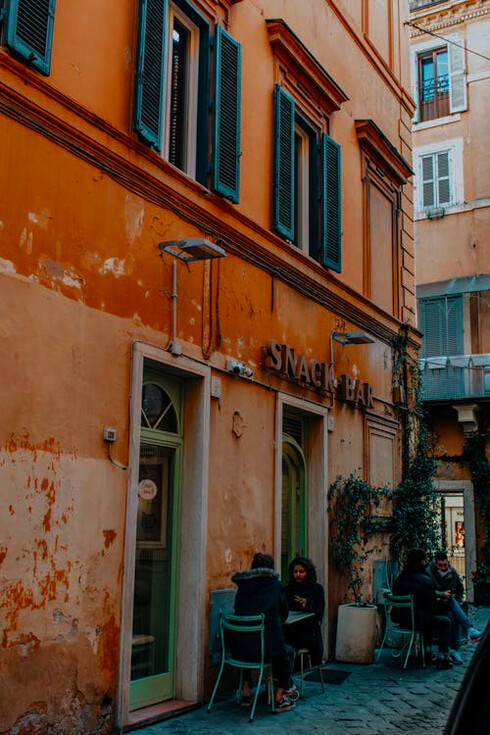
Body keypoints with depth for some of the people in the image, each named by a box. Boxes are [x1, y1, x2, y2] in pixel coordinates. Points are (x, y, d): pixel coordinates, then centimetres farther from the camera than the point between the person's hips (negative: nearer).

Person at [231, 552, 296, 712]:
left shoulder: (242, 585, 11)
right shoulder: (275, 584, 1)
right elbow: (284, 614, 9)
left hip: (240, 650, 4)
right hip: (268, 648, -4)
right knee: (288, 652, 27)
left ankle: (246, 692, 35)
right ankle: (279, 697, 19)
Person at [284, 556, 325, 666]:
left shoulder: (317, 589, 5)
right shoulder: (288, 589, 13)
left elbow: (320, 614, -4)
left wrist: (308, 603, -22)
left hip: (309, 631, -2)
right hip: (291, 631, 2)